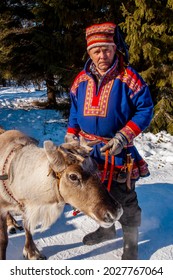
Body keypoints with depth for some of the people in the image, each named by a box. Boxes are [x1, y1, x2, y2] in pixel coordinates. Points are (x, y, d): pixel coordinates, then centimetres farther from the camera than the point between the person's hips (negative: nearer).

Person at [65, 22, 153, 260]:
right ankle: (106, 229, 44)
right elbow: (75, 110, 13)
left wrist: (124, 136, -21)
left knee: (124, 199, 4)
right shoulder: (82, 79, 1)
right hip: (89, 151, 5)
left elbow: (145, 110, -13)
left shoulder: (128, 77, -14)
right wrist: (70, 137, 6)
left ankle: (131, 243, 24)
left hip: (118, 152, -5)